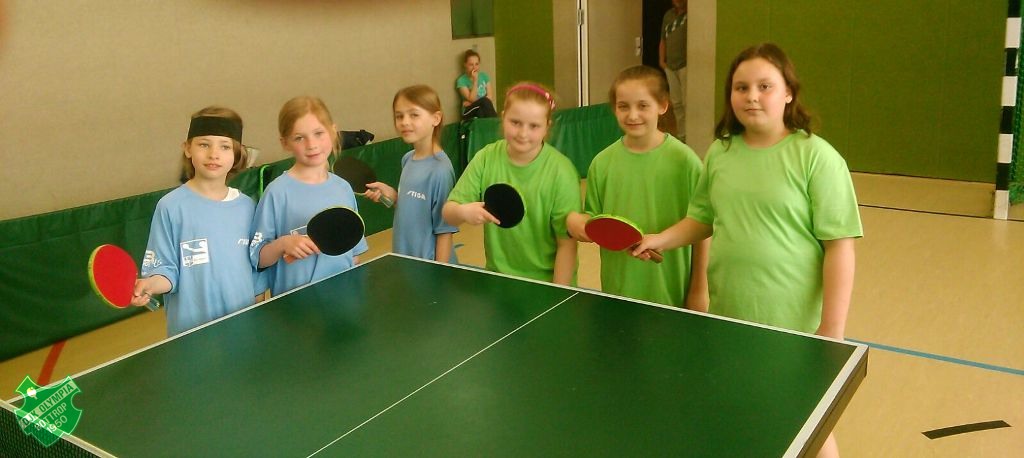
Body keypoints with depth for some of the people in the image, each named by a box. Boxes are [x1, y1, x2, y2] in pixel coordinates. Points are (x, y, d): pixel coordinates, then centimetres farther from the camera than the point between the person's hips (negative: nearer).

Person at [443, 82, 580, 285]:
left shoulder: (560, 172, -18)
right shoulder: (486, 158, -9)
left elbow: (567, 243, -15)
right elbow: (448, 213, -7)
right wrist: (463, 212, -28)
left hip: (544, 285, -3)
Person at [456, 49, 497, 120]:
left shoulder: (484, 76, 9)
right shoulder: (462, 81, -3)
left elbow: (490, 97, 1)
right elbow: (472, 99, -12)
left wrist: (471, 103, -8)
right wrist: (475, 80, -17)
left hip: (484, 109, 3)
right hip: (470, 113, -3)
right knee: (485, 101, -31)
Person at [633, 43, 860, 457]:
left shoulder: (816, 157, -13)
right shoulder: (719, 153, 3)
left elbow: (839, 245, -14)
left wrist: (832, 328, -15)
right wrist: (662, 239, -2)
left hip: (793, 326, -5)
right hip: (728, 318, 5)